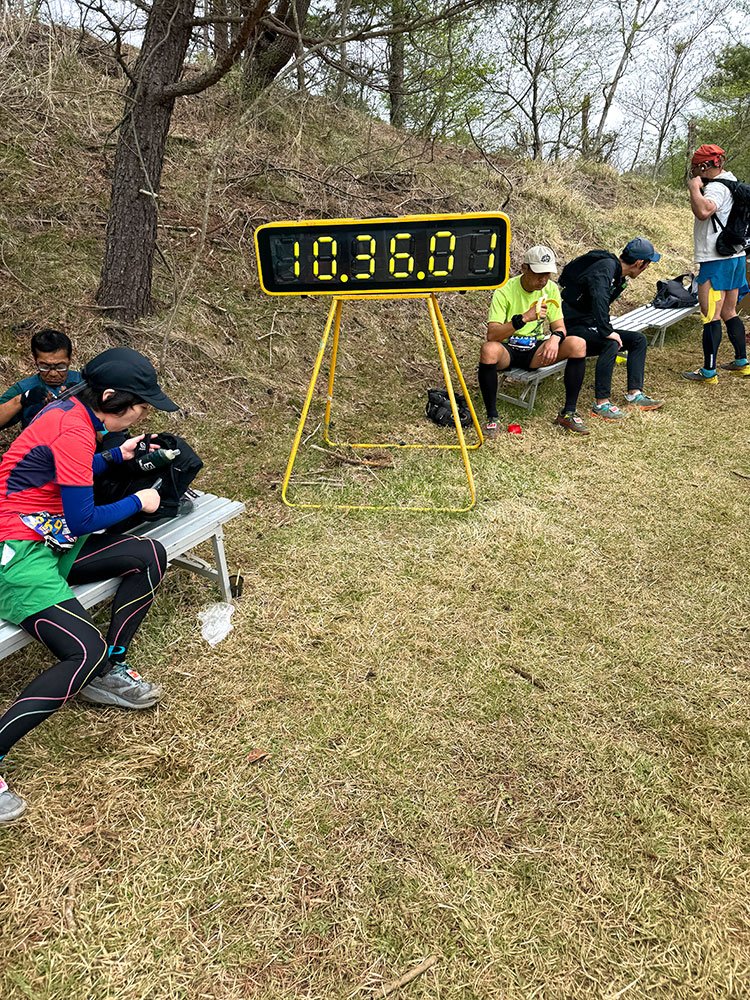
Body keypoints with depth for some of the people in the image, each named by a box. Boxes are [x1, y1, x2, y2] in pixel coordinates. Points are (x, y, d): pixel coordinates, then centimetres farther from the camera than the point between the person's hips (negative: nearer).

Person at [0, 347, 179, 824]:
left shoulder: (69, 410, 7)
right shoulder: (74, 431, -22)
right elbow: (83, 521, -18)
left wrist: (116, 455, 19)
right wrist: (138, 502, -4)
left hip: (48, 540, 10)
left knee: (150, 556, -1)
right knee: (87, 651, -25)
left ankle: (109, 674, 8)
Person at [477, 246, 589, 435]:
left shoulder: (550, 289, -1)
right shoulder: (505, 290, -16)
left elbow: (559, 326, 2)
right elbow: (491, 335, -25)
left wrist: (555, 338, -23)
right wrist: (524, 318, -38)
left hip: (536, 350, 4)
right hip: (508, 349, -4)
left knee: (578, 345, -20)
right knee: (489, 350, -40)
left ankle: (568, 413, -10)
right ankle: (492, 417, -22)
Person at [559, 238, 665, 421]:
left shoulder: (619, 276, 12)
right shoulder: (606, 266, -18)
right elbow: (599, 298, -36)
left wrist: (608, 330, 10)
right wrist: (607, 331, -37)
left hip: (591, 327, 10)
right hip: (572, 328, -10)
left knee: (639, 340, 5)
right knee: (611, 344, -34)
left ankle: (634, 394, 0)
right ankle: (601, 404, -29)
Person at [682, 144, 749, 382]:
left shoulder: (717, 187, -15)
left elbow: (703, 211, -35)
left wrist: (694, 187, -21)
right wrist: (698, 187, 18)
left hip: (717, 261, -10)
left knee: (711, 315, -8)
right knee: (729, 312, 18)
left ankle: (708, 371, -6)